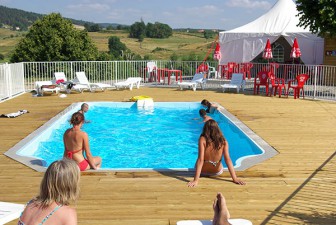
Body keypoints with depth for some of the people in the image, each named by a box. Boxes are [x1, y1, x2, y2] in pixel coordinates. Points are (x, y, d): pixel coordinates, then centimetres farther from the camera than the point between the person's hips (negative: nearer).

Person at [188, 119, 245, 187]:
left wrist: (196, 180, -30)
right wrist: (235, 178, -18)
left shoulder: (202, 139, -23)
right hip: (217, 172, 2)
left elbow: (200, 160, -28)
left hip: (203, 171, -2)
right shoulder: (223, 142, -16)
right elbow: (228, 159, -21)